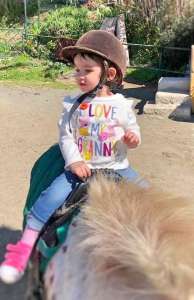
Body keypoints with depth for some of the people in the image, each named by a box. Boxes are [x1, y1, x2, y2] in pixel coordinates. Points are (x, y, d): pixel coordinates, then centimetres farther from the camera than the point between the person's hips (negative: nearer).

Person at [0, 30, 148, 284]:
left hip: (117, 167, 1)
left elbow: (133, 132, 9)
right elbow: (65, 135, -1)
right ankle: (24, 247, -7)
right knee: (50, 198, -18)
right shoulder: (75, 105, -1)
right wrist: (74, 162, -16)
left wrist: (132, 139, -15)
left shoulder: (121, 105, -1)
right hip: (80, 168, 0)